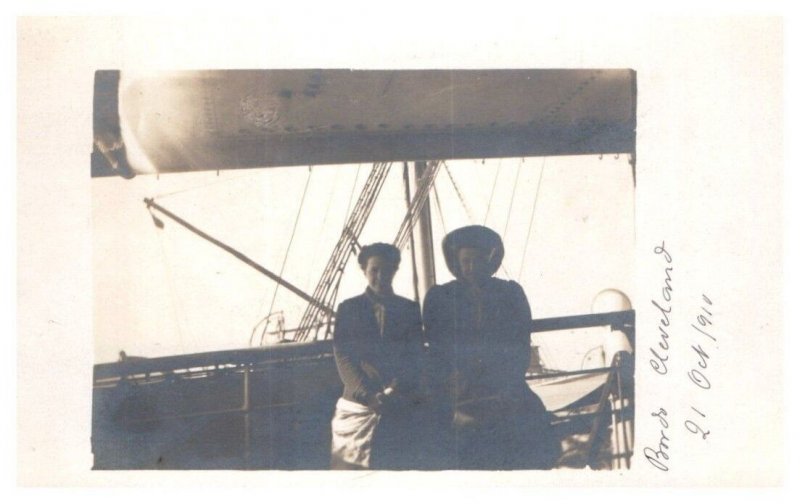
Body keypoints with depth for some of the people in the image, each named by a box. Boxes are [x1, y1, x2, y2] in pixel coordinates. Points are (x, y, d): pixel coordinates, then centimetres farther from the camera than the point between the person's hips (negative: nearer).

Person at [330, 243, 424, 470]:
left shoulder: (410, 310, 11)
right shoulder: (348, 309, 8)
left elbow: (416, 357, 5)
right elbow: (344, 357, 1)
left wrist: (397, 389, -13)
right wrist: (367, 395, -12)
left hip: (400, 408, 1)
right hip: (357, 407, 0)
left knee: (400, 466, -3)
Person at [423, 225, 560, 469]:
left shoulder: (511, 293, 14)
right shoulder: (438, 297, 11)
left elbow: (522, 348, 10)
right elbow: (436, 352, 6)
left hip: (505, 392, 1)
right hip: (457, 392, -1)